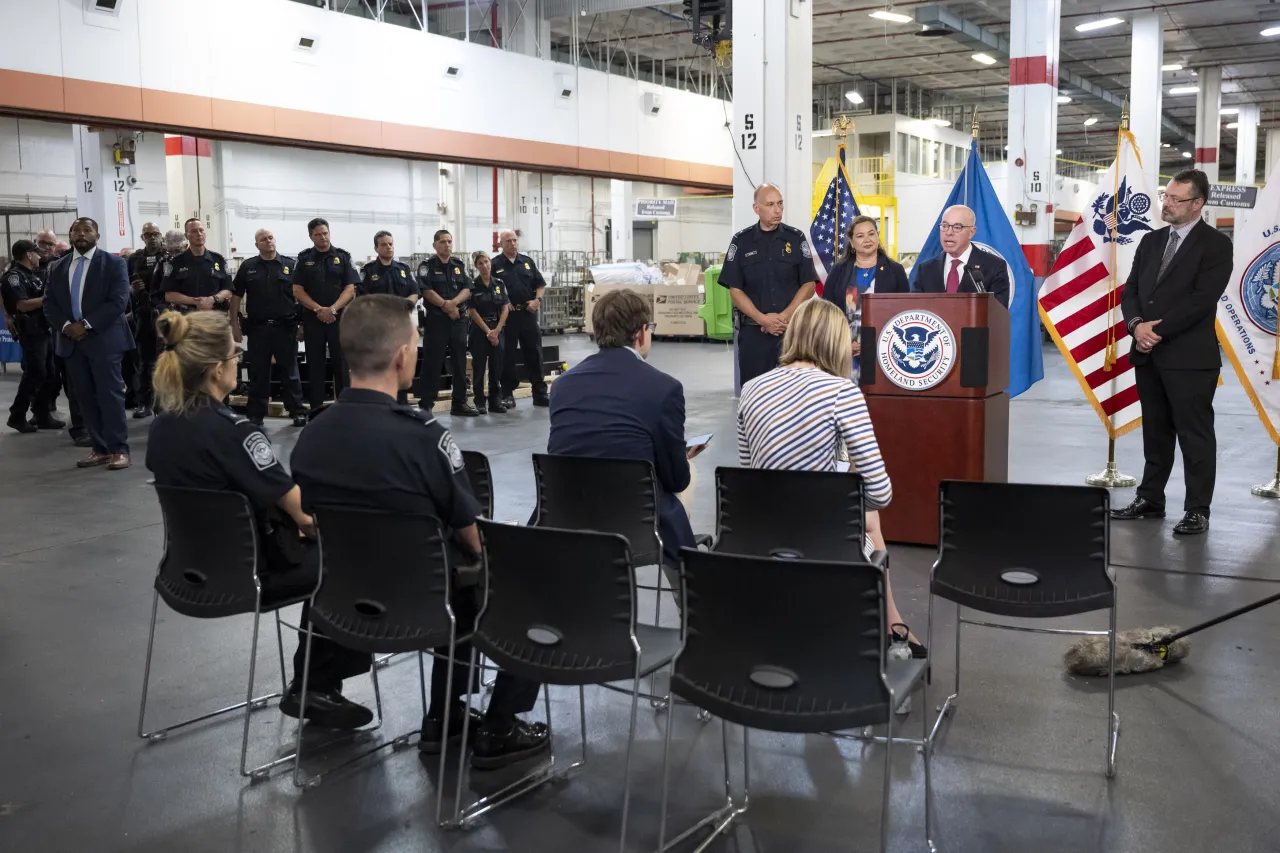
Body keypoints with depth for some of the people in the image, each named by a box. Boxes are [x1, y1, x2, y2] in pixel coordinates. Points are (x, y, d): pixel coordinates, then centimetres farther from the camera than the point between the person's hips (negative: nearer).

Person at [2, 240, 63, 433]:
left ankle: (42, 415, 16)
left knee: (51, 374, 9)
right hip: (31, 332, -9)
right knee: (35, 374, -8)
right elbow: (23, 305, -24)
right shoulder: (14, 277, -12)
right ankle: (17, 416, 2)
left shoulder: (33, 274, 16)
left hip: (44, 330, 9)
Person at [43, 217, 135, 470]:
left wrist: (86, 324, -16)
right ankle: (100, 449, 11)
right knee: (85, 396, 6)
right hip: (71, 340, 5)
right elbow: (49, 303, 10)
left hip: (103, 339, -5)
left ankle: (118, 449, -2)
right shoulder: (58, 268, 15)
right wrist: (65, 326, -9)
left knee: (110, 395, -6)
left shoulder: (114, 263, 0)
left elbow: (118, 301, -11)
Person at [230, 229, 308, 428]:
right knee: (258, 373, 7)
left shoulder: (291, 265, 3)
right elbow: (236, 296, 9)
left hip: (285, 327, -1)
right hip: (258, 327, 1)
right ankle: (255, 414, 14)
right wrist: (235, 324, 3)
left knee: (290, 371, 5)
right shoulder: (248, 267, 6)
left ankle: (298, 411, 11)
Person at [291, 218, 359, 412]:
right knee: (315, 365, 4)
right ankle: (316, 409, 10)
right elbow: (298, 290, 1)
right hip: (312, 318, 1)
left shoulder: (343, 257, 4)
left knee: (341, 363, 1)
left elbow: (350, 288, -2)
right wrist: (319, 309, -12)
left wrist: (333, 309, -15)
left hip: (340, 317, -1)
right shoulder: (304, 259, 6)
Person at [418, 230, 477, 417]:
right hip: (436, 319, -4)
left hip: (459, 319, 5)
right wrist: (446, 306, -13)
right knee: (432, 362, -5)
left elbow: (467, 289, 2)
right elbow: (427, 291, -11)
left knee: (459, 362, 7)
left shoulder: (460, 265, 13)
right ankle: (425, 404, -2)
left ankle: (459, 402, 14)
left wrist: (453, 303, -15)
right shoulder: (426, 266, 0)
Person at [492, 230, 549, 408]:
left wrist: (537, 299, -1)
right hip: (506, 314, -3)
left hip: (528, 312, 3)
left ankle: (540, 393, 11)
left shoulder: (527, 262, 12)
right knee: (507, 355, 1)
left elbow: (540, 284, 15)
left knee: (534, 353, 5)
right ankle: (508, 394, 9)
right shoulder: (495, 265, 0)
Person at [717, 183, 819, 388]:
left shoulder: (796, 238, 6)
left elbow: (809, 284, 3)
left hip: (792, 328, 0)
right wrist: (762, 319, -12)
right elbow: (735, 289, 1)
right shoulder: (741, 241, 4)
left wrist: (784, 316, -10)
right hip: (753, 330, 0)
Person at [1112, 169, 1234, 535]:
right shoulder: (1151, 241, 14)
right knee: (1155, 432, 15)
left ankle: (1197, 510, 7)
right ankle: (1150, 499, 24)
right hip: (1148, 354, 6)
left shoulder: (1215, 244, -6)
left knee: (1195, 435, 0)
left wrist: (1159, 329, -17)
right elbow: (1130, 290, 9)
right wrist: (1137, 324, -10)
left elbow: (1202, 299, -16)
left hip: (1190, 357, -6)